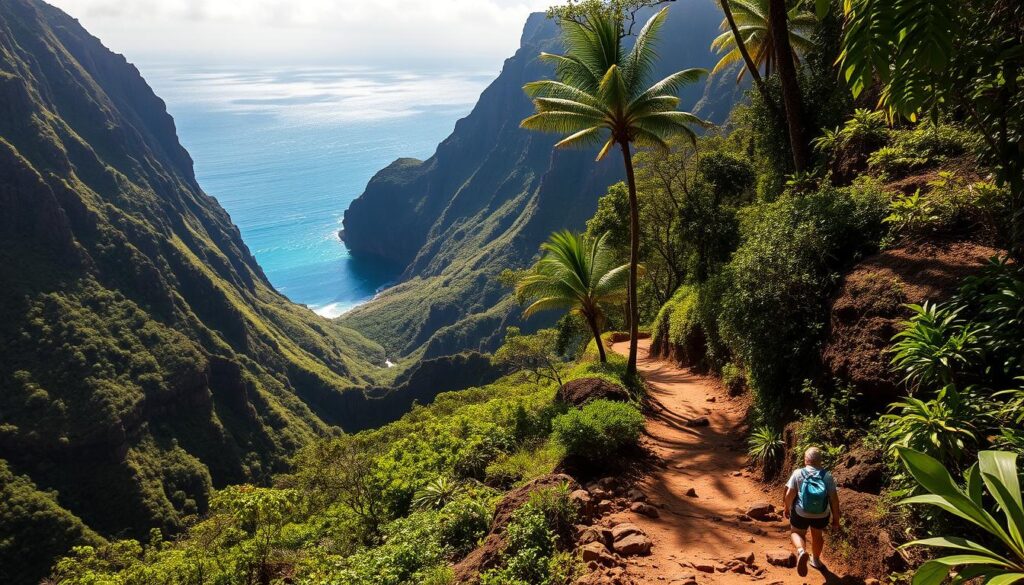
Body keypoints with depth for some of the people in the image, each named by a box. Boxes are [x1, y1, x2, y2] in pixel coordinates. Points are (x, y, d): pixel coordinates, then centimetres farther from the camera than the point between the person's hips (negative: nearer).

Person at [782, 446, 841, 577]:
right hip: (822, 514, 2)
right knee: (817, 535, 27)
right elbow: (834, 498, -8)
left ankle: (801, 551, -11)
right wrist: (836, 517, 4)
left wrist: (786, 507, 4)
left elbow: (790, 493, -13)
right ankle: (815, 560, 46)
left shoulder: (798, 473, -13)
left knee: (796, 532, 19)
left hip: (801, 513, -2)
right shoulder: (827, 476, -10)